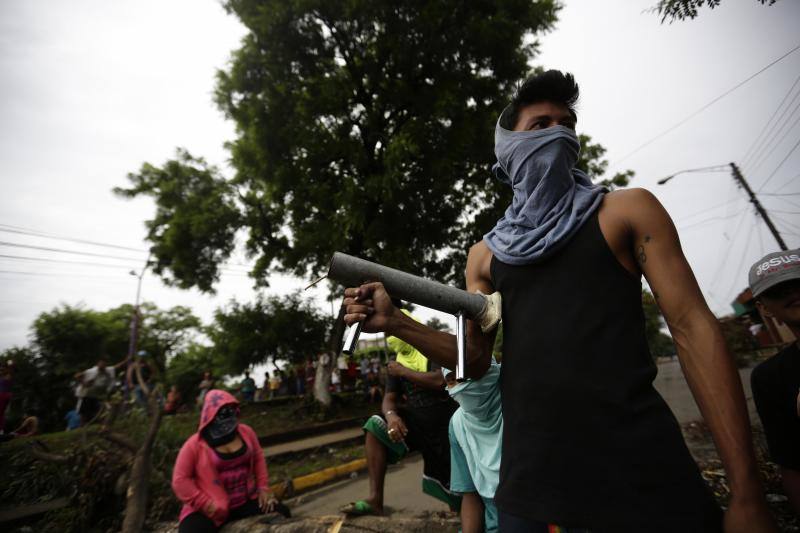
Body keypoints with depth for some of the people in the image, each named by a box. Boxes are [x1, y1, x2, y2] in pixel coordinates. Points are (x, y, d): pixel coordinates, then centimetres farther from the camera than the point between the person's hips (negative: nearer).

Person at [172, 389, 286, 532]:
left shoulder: (246, 432, 0)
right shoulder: (195, 444, -11)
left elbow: (258, 458, 12)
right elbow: (180, 480, -8)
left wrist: (263, 487, 4)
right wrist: (205, 504, -15)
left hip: (247, 501, 3)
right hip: (211, 509, -3)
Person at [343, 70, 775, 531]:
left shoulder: (627, 210, 3)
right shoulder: (485, 255, 8)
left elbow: (693, 327, -3)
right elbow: (476, 359, 7)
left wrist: (747, 495, -7)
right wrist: (395, 322, -7)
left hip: (641, 468, -1)